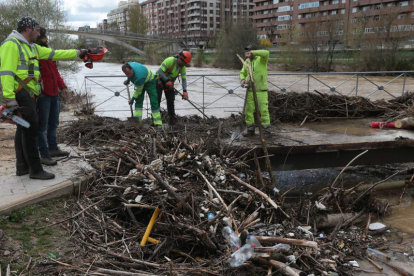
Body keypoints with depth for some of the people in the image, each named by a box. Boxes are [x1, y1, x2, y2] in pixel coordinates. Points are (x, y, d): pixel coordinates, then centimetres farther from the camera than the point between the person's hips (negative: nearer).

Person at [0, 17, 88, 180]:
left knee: (23, 130, 14)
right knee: (30, 131, -8)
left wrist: (78, 53, 19)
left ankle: (22, 167, 24)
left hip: (28, 94, 10)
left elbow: (55, 54, 21)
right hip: (20, 94, -10)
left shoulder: (32, 47, 19)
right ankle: (36, 170, -1)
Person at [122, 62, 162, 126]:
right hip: (139, 82, 8)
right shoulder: (127, 66, -22)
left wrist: (132, 99, -11)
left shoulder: (139, 77, -42)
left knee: (154, 101, -13)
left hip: (149, 81, -8)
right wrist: (128, 80, 12)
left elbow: (138, 91, -25)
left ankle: (158, 123, -12)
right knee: (138, 101, 0)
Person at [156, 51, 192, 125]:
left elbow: (184, 79, -8)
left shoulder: (182, 67, -9)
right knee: (157, 100, -9)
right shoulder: (170, 60, -28)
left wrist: (185, 92, -19)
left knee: (171, 101, 0)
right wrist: (167, 81, -37)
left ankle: (172, 119, 9)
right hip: (159, 81, -5)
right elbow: (160, 71, -30)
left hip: (169, 83, 5)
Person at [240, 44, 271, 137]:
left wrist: (252, 53, -27)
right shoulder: (246, 62, 9)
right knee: (249, 111, 9)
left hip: (261, 91, -6)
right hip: (250, 91, 6)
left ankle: (266, 131, 10)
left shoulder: (261, 59, -8)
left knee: (263, 110, -1)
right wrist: (242, 79, -4)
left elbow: (266, 53, -30)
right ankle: (250, 130, 21)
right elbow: (242, 73, 19)